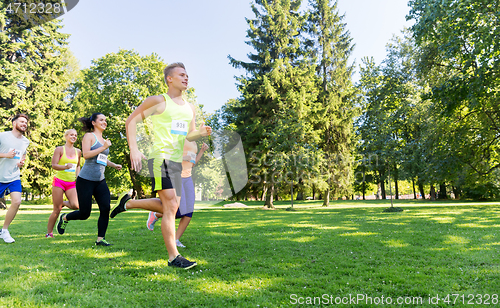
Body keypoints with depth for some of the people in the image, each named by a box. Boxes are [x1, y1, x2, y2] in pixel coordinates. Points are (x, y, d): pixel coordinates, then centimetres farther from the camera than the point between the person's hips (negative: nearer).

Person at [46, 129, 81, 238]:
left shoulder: (78, 152, 12)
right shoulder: (59, 149, -1)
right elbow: (54, 165, -7)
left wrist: (77, 176, 10)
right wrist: (65, 166, -25)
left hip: (72, 183, 4)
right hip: (59, 181, -4)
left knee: (75, 205, -17)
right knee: (57, 210, -2)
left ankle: (64, 203, 18)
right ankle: (49, 233, 16)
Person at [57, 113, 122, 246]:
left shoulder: (103, 140, 18)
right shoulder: (89, 136, -4)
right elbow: (86, 155, -17)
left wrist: (114, 165, 18)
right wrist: (103, 147, -18)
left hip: (100, 181, 7)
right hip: (86, 180, -6)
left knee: (106, 208, -9)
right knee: (84, 214, 0)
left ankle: (100, 239, 2)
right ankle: (64, 218, 32)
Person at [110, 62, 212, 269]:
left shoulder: (190, 109, 18)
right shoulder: (158, 101, -1)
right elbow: (131, 121, -2)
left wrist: (201, 132, 0)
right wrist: (134, 149, -14)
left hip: (177, 160, 8)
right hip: (161, 157, -8)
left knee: (168, 207, 11)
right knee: (171, 207, -13)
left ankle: (128, 202, 30)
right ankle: (173, 257, -4)